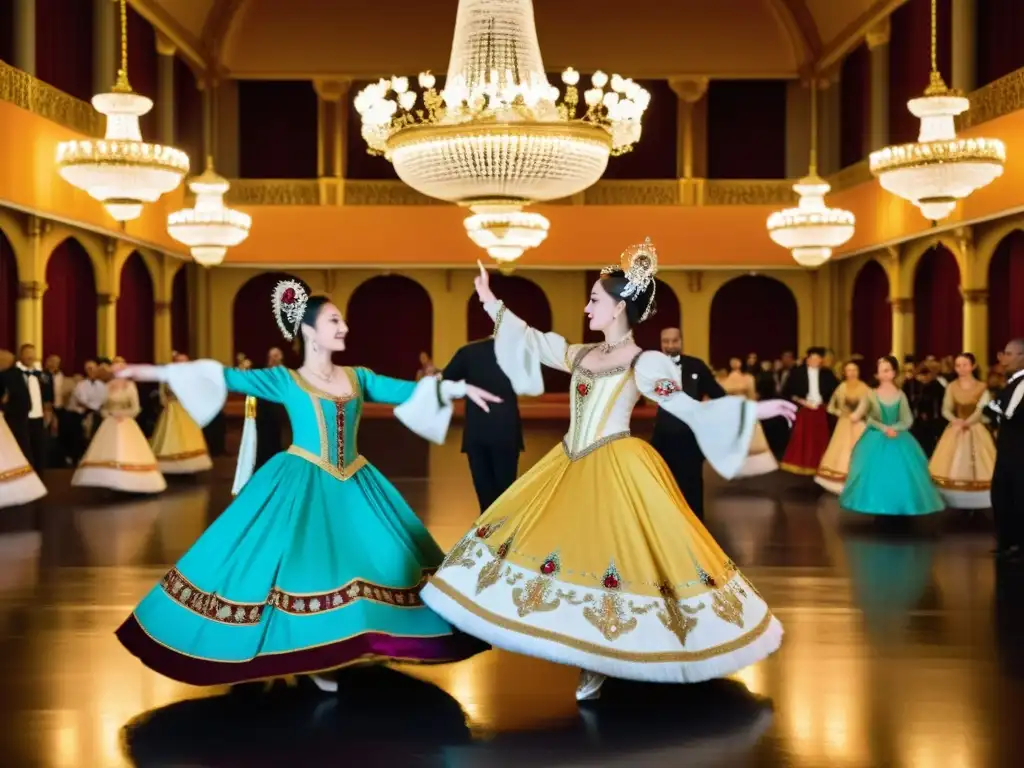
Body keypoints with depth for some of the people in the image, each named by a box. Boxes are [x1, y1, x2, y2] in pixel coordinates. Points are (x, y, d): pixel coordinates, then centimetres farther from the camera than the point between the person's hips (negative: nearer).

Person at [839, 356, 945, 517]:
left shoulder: (900, 395, 2)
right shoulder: (872, 394, -1)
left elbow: (907, 420, -1)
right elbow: (867, 417, -11)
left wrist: (893, 428, -18)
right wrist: (883, 428, -24)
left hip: (898, 439, 1)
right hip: (876, 440, -1)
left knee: (900, 473, -3)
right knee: (875, 472, -6)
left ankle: (898, 506, 6)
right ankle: (878, 507, 1)